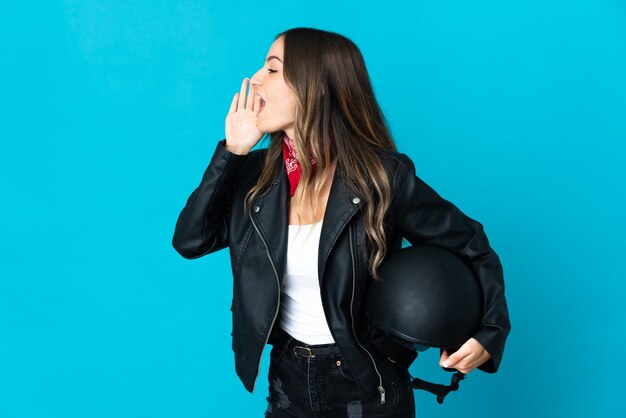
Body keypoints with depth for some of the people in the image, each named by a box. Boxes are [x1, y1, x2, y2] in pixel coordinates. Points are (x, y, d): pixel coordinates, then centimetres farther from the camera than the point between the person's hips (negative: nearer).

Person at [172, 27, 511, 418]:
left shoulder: (383, 177, -16)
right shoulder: (260, 172, -4)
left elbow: (471, 246, -6)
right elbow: (190, 241, -9)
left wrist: (490, 333, -19)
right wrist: (231, 151, -14)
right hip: (288, 383, 4)